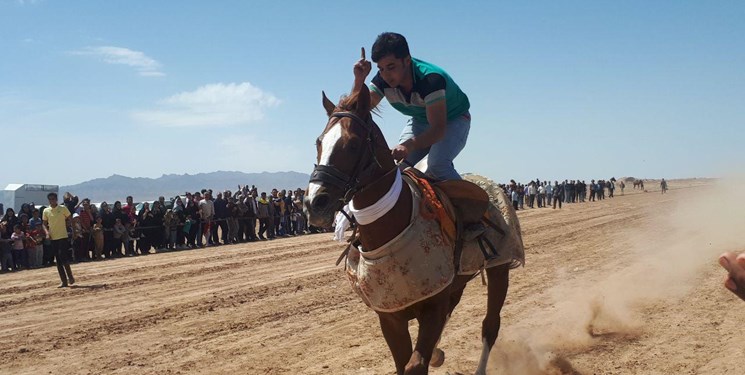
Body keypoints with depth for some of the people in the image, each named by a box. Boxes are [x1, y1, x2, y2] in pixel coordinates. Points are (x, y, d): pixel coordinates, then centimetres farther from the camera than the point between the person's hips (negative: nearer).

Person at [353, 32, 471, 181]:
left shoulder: (431, 78, -38)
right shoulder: (383, 79, -19)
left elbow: (438, 129, -44)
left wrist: (410, 146, -61)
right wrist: (359, 79, -38)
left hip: (454, 119, -6)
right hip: (420, 121, 6)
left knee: (437, 165, -31)